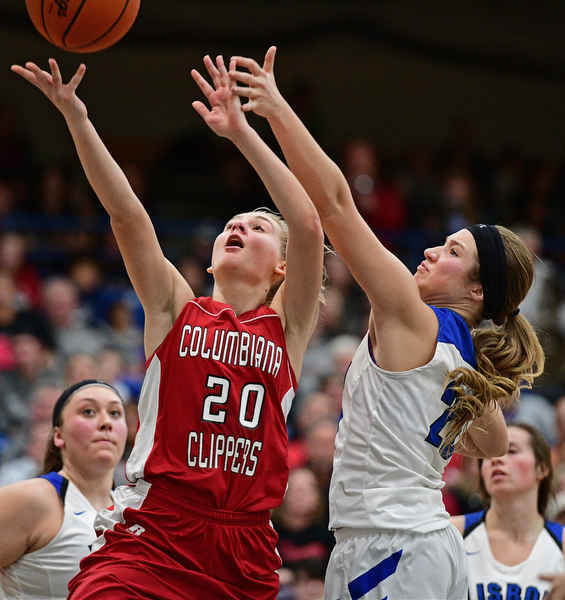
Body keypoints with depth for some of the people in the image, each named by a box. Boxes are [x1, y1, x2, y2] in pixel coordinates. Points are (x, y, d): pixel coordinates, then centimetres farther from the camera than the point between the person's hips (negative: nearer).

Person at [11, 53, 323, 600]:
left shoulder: (286, 327, 10)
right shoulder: (176, 310, 12)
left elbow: (308, 225, -4)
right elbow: (125, 212, 1)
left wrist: (240, 131, -8)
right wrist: (74, 113, -9)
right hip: (150, 538, -1)